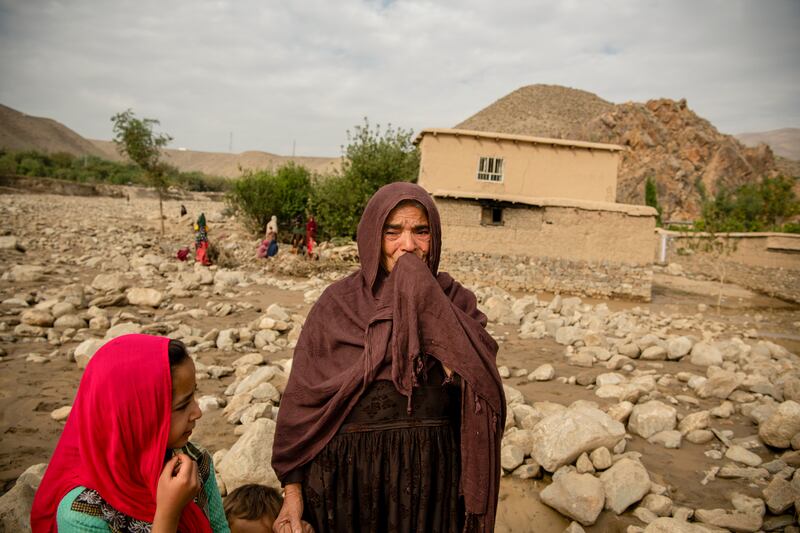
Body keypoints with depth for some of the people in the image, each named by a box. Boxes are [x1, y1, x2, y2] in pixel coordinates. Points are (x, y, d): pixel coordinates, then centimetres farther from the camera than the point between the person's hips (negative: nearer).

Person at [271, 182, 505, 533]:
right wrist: (292, 489, -4)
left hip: (433, 474, 1)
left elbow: (478, 378, -17)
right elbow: (301, 398, -3)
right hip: (351, 470, -1)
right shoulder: (338, 303, -6)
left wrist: (423, 296, -20)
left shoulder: (453, 299, -2)